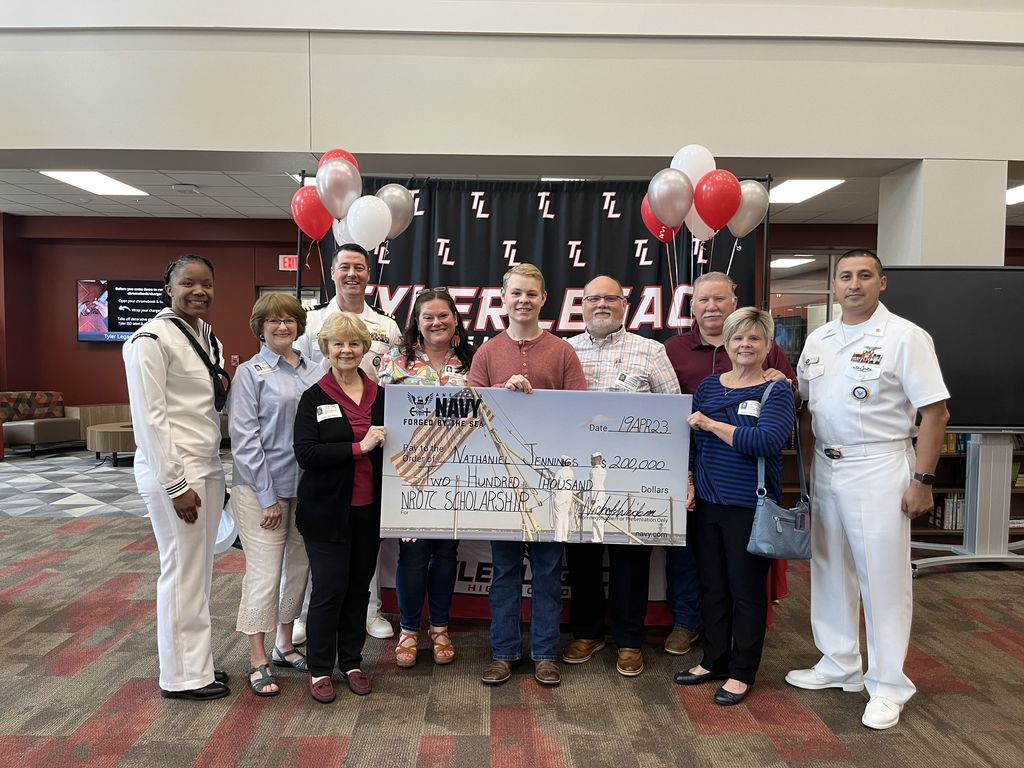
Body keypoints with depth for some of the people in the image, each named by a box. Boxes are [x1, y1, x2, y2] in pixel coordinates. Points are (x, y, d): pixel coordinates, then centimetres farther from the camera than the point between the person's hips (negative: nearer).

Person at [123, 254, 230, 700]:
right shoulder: (152, 339, -13)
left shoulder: (209, 336, 12)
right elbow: (150, 417, -17)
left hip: (209, 468, 8)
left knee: (200, 570, 15)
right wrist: (176, 485, -18)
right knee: (183, 571, 1)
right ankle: (182, 676, 16)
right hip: (173, 471, -8)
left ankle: (195, 661, 29)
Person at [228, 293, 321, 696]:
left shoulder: (314, 372, 8)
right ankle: (258, 660, 15)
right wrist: (266, 496, -12)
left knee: (298, 567, 13)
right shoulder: (250, 373, -5)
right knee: (264, 572, -1)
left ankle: (285, 645, 31)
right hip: (262, 488, -5)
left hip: (304, 486, 5)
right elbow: (245, 438, -9)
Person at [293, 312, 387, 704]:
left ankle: (352, 662, 30)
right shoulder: (314, 397, -5)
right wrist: (358, 447, -22)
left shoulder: (380, 394, 4)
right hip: (327, 510, -3)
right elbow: (305, 453, -17)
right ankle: (319, 669, 22)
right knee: (328, 588, 3)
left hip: (368, 508, 4)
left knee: (359, 586, 13)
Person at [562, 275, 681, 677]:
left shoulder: (650, 351, 4)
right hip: (576, 471, 2)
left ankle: (629, 641, 24)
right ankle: (587, 632, 30)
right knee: (581, 554, 12)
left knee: (629, 557, 6)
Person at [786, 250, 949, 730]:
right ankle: (839, 666, 31)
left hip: (878, 470, -6)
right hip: (825, 468, 6)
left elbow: (934, 412, -10)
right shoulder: (818, 340, 10)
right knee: (830, 570, 14)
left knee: (883, 578, 2)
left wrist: (922, 481, -13)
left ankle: (888, 686, 17)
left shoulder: (905, 337, -8)